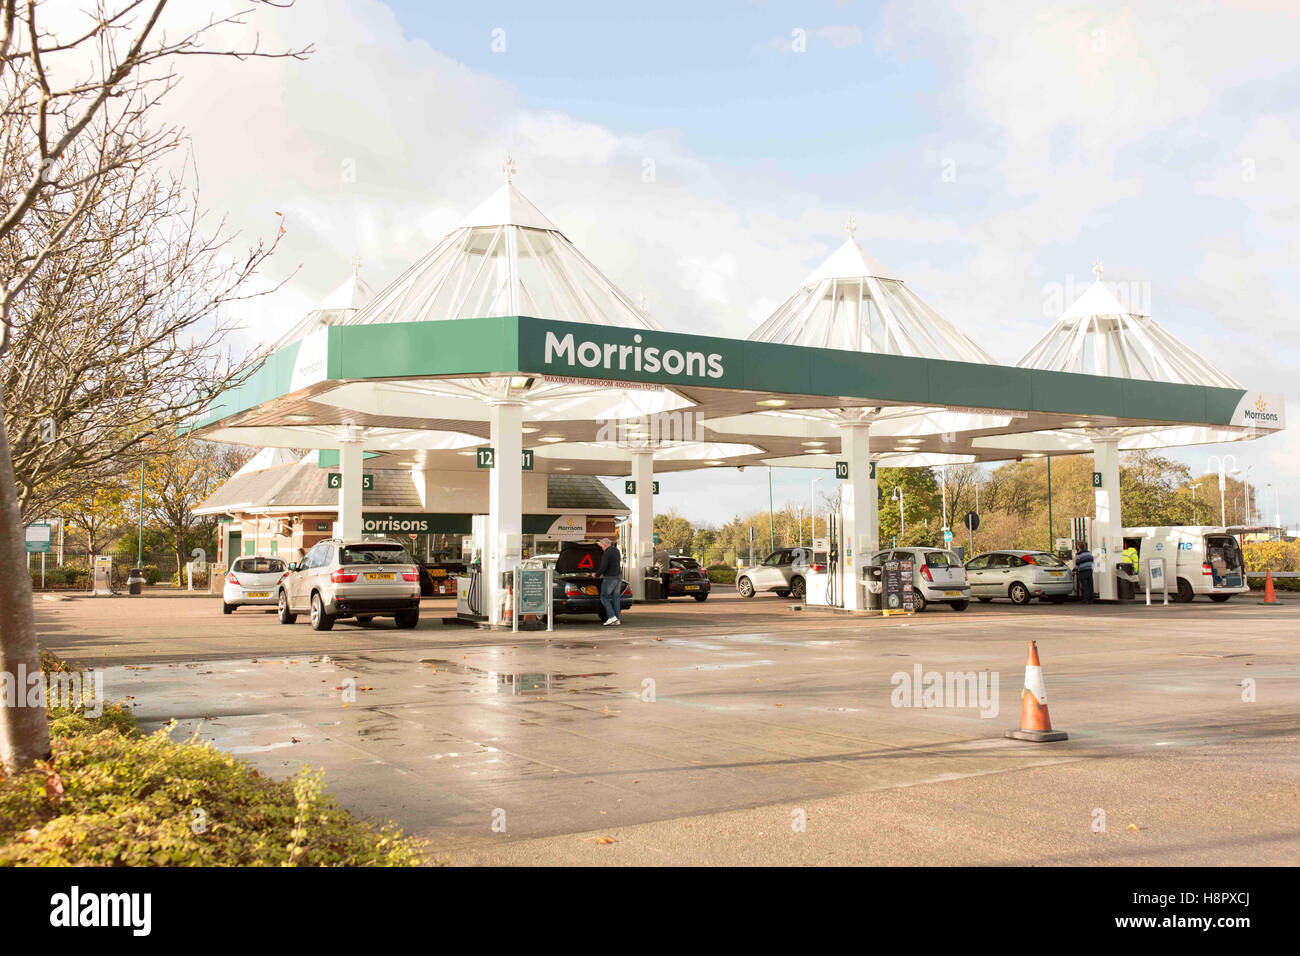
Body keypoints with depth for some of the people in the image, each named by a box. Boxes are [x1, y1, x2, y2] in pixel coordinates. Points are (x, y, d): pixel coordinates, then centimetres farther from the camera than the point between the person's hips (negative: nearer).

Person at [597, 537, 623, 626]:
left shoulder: (607, 553, -15)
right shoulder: (616, 551, 14)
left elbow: (603, 567, -20)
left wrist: (596, 574, -3)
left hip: (610, 578, -8)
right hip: (619, 576, 8)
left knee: (604, 597, -1)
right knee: (616, 598, 9)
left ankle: (612, 617, -12)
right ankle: (617, 620, 6)